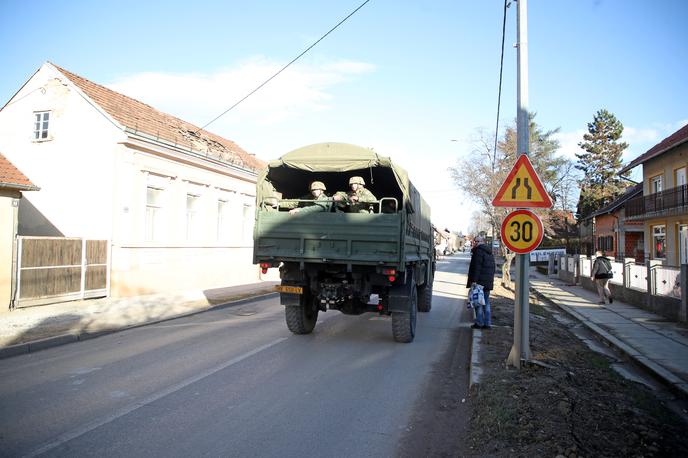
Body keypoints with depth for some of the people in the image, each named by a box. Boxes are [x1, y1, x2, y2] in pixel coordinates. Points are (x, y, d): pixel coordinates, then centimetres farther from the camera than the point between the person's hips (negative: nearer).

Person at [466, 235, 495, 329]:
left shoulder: (479, 251, -10)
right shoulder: (489, 252, 19)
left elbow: (476, 267, -18)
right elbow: (493, 268, 22)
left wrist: (474, 280, -20)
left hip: (479, 281, -8)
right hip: (488, 282, 8)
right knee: (486, 302, 13)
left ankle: (479, 322, -2)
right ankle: (487, 323, 13)